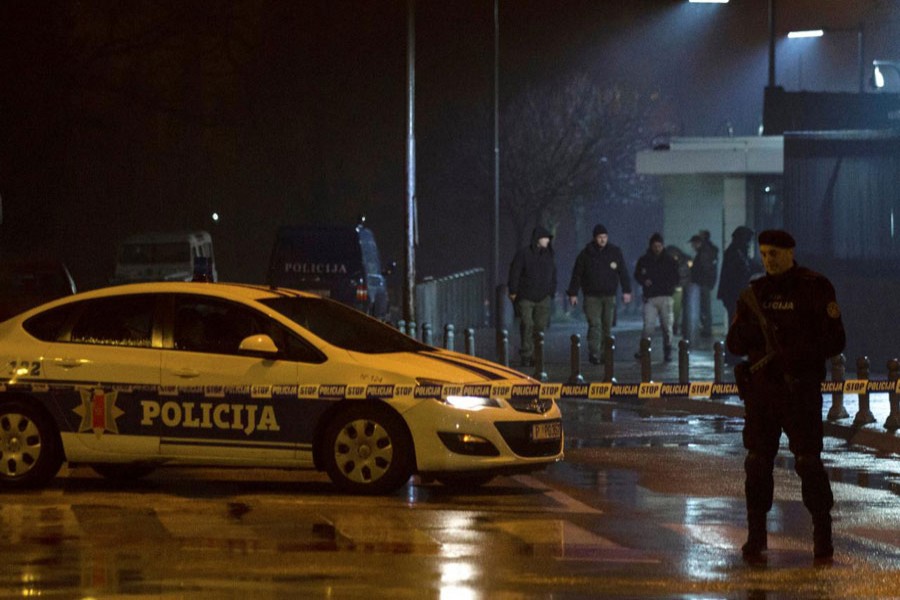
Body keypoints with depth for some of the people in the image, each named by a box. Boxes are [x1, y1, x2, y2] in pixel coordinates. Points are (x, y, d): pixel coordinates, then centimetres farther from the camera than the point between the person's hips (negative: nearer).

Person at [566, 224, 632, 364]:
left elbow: (623, 272, 9)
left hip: (609, 295, 3)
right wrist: (573, 293, -1)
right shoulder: (586, 254, -1)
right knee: (595, 325, -13)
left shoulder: (615, 252, 5)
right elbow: (577, 275, 3)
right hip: (592, 296, -3)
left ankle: (604, 353, 13)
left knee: (607, 326, 5)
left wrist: (626, 291, 4)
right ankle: (594, 354, -15)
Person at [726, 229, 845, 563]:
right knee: (757, 462, 4)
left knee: (808, 461, -7)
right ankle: (756, 536, 11)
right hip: (760, 387, 4)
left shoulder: (815, 289, -2)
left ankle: (823, 536, -1)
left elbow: (834, 342, -5)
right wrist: (753, 332, -11)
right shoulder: (753, 294, 11)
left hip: (800, 388, -4)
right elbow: (734, 343, 10)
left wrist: (799, 352, -22)